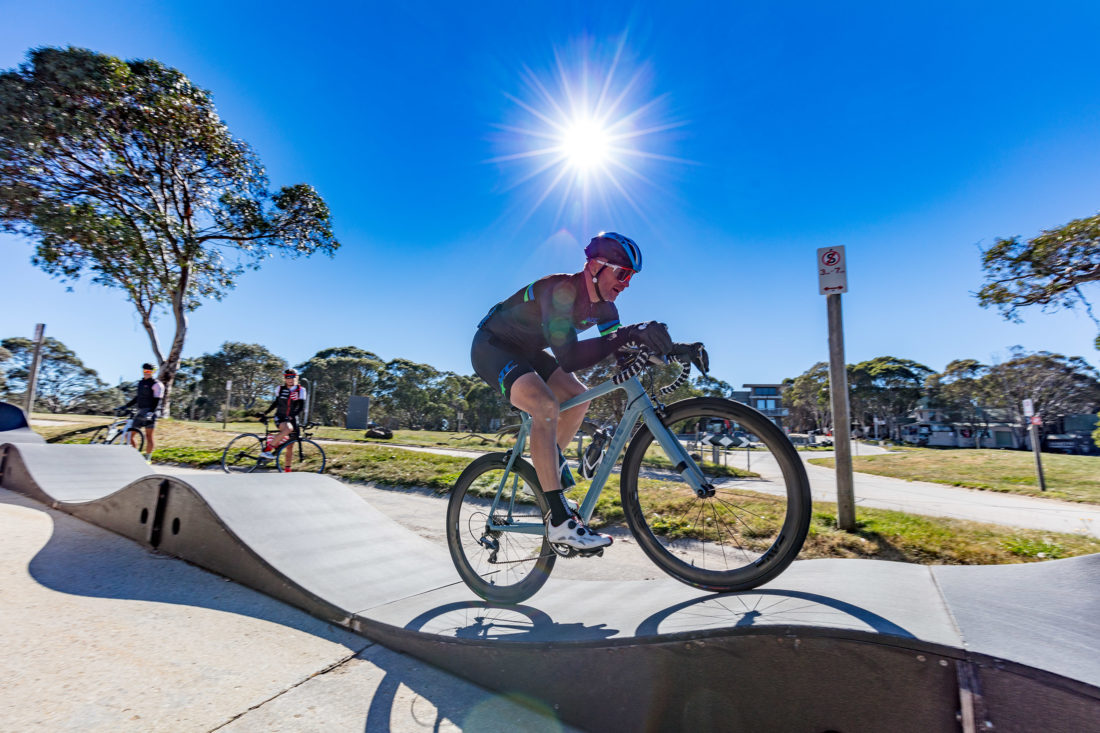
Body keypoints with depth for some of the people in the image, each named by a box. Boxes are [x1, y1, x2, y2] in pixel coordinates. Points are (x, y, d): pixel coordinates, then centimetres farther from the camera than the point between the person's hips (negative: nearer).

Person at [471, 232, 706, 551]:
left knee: (579, 399, 3)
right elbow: (568, 357, -43)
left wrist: (674, 348, -18)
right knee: (547, 406, -29)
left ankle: (546, 471, 20)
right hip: (492, 346, -9)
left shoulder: (603, 304, -5)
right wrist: (629, 334, -51)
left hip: (526, 351, 9)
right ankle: (560, 521, -24)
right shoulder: (562, 289, -31)